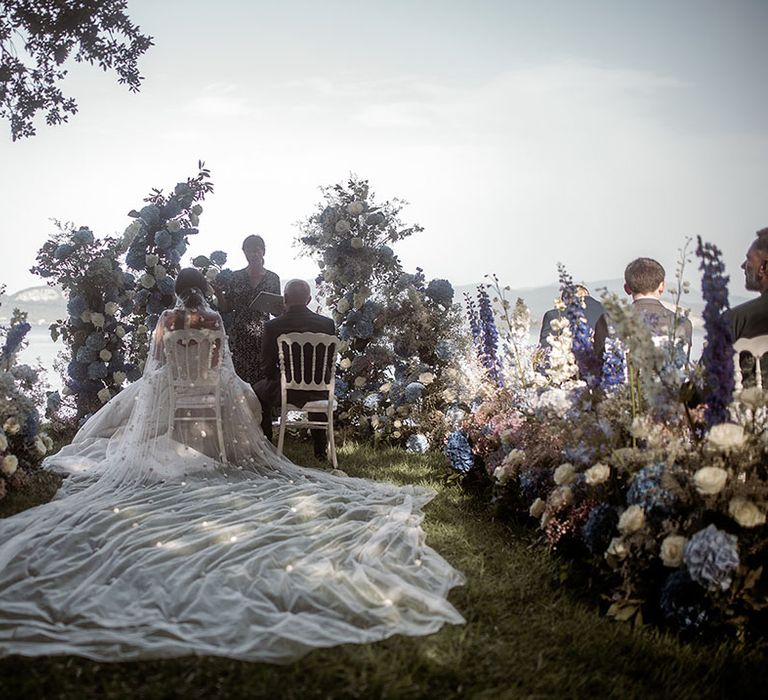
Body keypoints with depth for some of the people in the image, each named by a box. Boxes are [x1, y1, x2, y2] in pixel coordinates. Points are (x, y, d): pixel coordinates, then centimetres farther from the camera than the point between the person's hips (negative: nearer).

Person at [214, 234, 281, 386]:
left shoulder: (272, 278, 5)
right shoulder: (237, 277, 6)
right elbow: (226, 308, 7)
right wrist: (218, 294, -10)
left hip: (262, 336, 0)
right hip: (239, 337, 0)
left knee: (261, 377, -4)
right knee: (240, 377, -4)